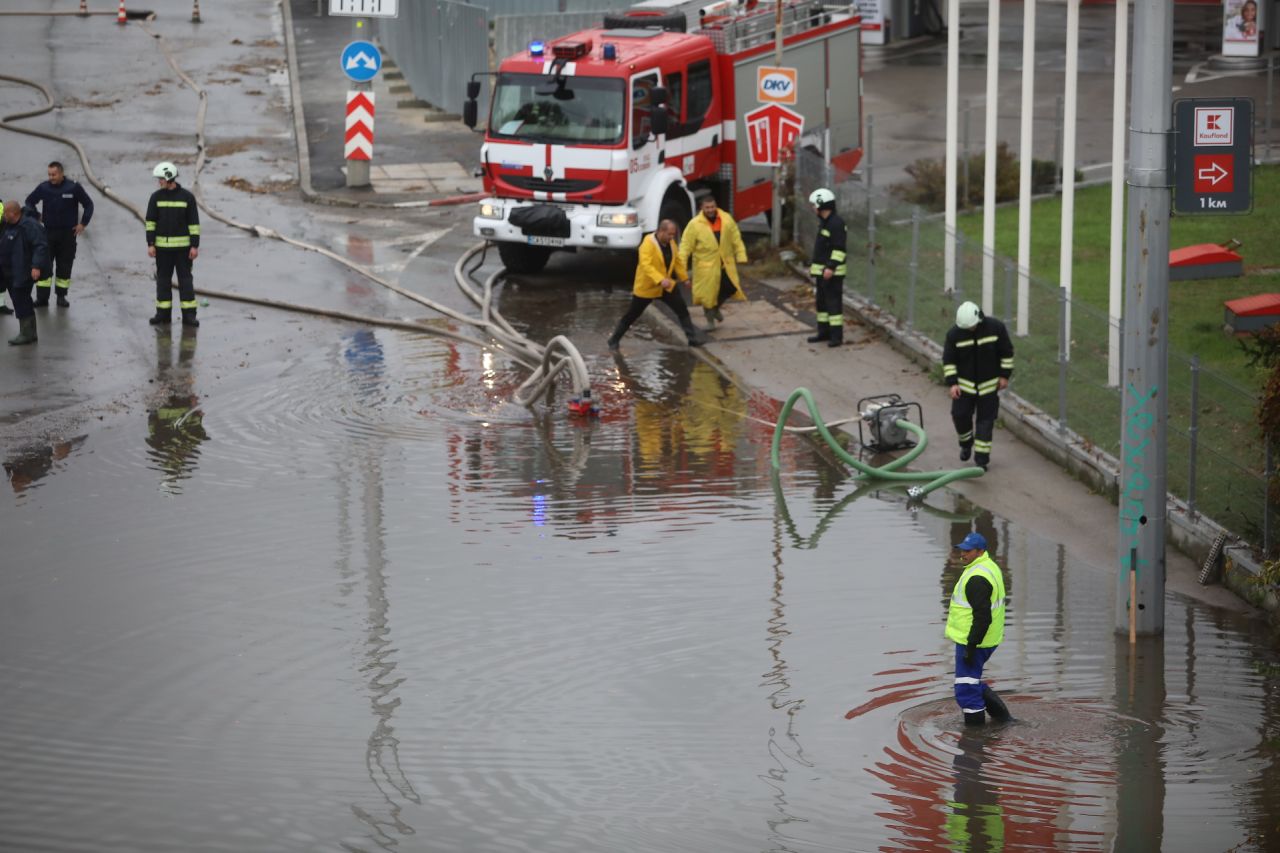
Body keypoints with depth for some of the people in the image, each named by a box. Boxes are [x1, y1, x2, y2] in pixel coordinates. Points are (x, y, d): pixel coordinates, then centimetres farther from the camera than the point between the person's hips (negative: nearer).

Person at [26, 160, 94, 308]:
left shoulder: (73, 188, -6)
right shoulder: (43, 188, -2)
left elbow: (89, 204, 5)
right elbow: (29, 202, 15)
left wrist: (83, 223, 1)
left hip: (68, 234, -1)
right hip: (48, 232, 1)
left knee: (65, 266, 4)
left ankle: (61, 296, 15)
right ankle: (42, 297, -1)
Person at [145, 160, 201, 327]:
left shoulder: (187, 197, -4)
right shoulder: (156, 197, 1)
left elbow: (194, 223, -3)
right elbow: (150, 221, 1)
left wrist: (195, 246, -8)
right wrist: (150, 244, -6)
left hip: (183, 246, -2)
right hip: (162, 246, 2)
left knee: (185, 279, -2)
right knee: (163, 279, 5)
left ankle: (189, 315, 1)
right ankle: (163, 314, 12)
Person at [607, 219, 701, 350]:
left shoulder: (670, 242, 0)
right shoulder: (648, 243, -24)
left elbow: (677, 261, 15)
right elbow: (646, 265, -35)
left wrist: (684, 278, 20)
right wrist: (660, 280, -45)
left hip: (667, 286, 6)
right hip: (646, 287, -6)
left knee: (682, 310, -2)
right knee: (631, 315, 4)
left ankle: (692, 338, 6)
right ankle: (614, 340, 16)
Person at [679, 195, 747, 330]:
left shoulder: (727, 220, -4)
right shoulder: (694, 224, -13)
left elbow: (736, 239, 4)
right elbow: (686, 245, -11)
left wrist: (740, 256, 0)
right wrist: (681, 266, -17)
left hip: (725, 263, 3)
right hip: (706, 265, -3)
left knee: (729, 288, 6)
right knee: (708, 292, 2)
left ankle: (716, 308, 37)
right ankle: (710, 320, 24)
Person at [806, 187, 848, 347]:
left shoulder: (836, 223, -17)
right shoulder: (823, 222, 15)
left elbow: (839, 249, -22)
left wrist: (831, 267, -26)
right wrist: (812, 264, 24)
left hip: (832, 272, -10)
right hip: (821, 270, 10)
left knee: (833, 302, -8)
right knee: (820, 301, 14)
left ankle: (836, 335, -7)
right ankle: (824, 332, 22)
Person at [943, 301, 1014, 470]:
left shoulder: (995, 328, -13)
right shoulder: (954, 334, -12)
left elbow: (1006, 352, -2)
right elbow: (948, 360, -5)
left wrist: (1004, 375, -3)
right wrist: (952, 383, -13)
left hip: (989, 384, -1)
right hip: (964, 384, 1)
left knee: (986, 421, 0)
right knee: (960, 415, -3)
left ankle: (981, 458, 6)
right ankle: (966, 443, 27)